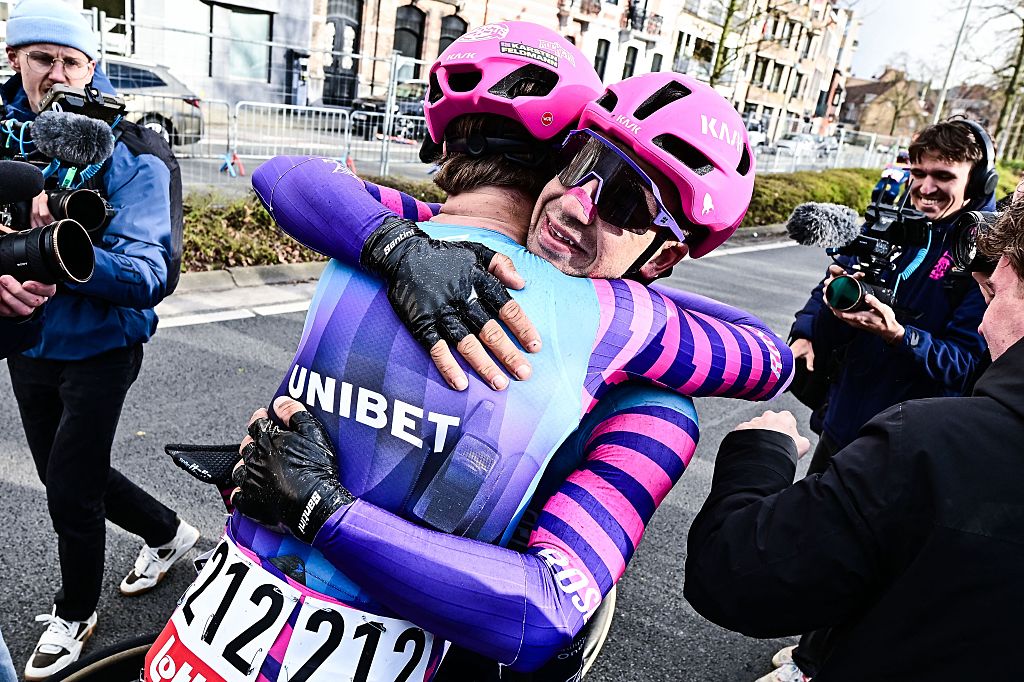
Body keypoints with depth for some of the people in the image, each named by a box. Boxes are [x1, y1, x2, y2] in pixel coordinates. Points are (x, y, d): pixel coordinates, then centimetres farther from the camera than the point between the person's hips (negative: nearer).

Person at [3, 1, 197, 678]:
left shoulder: (133, 154, -16)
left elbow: (148, 277, -25)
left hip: (98, 348, -6)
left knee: (69, 494, 3)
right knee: (70, 475, 20)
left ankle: (75, 615, 32)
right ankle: (170, 531, 45)